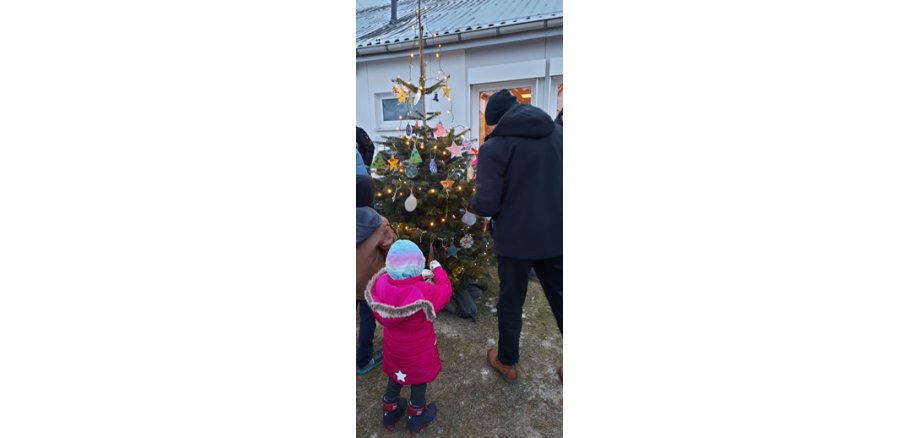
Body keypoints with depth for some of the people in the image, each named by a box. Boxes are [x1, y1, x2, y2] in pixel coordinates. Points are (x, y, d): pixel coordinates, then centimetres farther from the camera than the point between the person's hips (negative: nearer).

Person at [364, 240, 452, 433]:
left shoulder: (381, 284, -22)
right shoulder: (424, 292, -36)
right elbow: (445, 291, -16)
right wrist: (436, 268, -2)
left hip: (393, 347, 4)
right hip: (419, 351, -4)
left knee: (395, 376, 28)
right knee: (419, 379, 22)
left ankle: (389, 413, 50)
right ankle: (416, 418, 44)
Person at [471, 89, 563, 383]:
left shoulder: (495, 146, -13)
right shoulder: (558, 133, 1)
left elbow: (487, 204, -17)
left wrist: (473, 205, 5)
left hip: (515, 238, -3)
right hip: (555, 235, 4)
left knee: (511, 302, 16)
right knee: (561, 300, 18)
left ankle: (507, 362, 35)